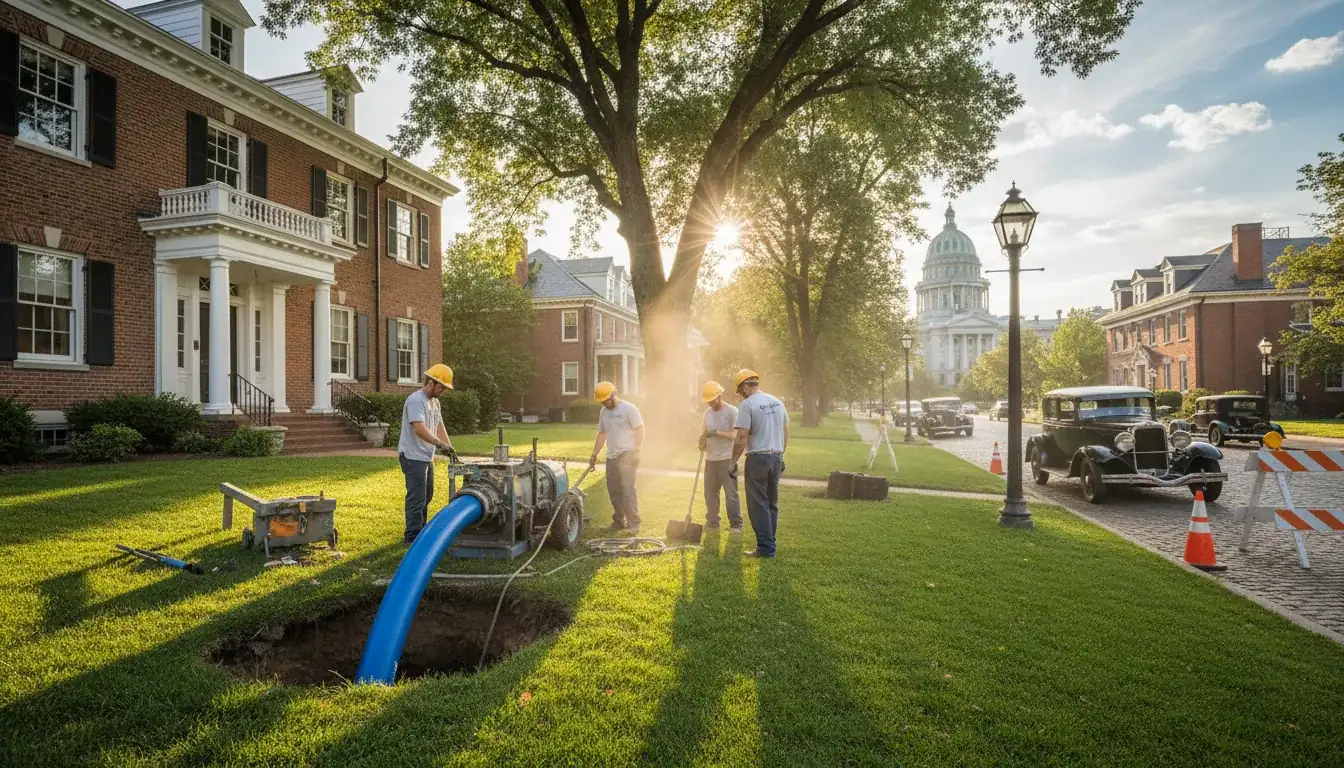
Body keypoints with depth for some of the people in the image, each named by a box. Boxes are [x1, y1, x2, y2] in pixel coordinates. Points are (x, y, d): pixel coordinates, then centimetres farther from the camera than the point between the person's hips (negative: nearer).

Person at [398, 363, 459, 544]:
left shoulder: (434, 402, 13)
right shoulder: (415, 400, -18)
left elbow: (439, 427, 11)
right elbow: (419, 429, -28)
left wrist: (450, 448, 1)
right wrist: (441, 444, -33)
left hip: (427, 457, 10)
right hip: (413, 457, -10)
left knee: (426, 496, 17)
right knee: (417, 498, -7)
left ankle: (420, 531, 28)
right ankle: (412, 536, 0)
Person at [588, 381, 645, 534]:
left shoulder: (629, 408, -8)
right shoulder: (604, 412, 14)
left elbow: (639, 430, -10)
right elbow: (602, 434, 20)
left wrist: (636, 452, -17)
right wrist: (594, 455, 18)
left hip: (627, 455, -7)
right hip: (612, 456, 7)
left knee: (627, 488, -13)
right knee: (613, 490, 10)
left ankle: (633, 524, -8)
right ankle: (619, 521, 21)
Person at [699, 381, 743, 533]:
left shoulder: (732, 411, -9)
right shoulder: (707, 413, 11)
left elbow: (736, 435, -16)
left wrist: (717, 432, -25)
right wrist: (702, 441, -2)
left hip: (727, 460, -6)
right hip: (710, 460, 7)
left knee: (731, 494, -3)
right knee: (710, 493, 12)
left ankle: (736, 524, 6)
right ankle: (712, 522, 23)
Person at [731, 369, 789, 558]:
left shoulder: (747, 404, -12)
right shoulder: (777, 402, 11)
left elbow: (742, 437, -17)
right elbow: (785, 433, 15)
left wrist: (733, 462, -9)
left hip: (757, 459, -7)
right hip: (776, 457, 7)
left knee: (758, 505, -1)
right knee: (772, 504, 14)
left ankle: (766, 548, -1)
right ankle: (769, 544, 21)